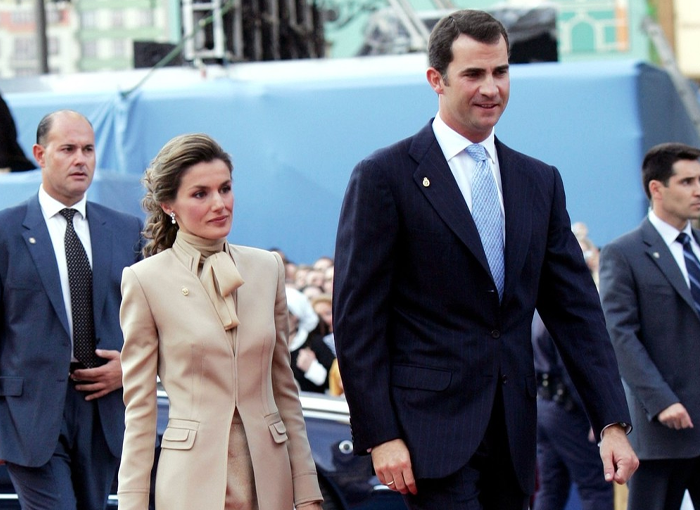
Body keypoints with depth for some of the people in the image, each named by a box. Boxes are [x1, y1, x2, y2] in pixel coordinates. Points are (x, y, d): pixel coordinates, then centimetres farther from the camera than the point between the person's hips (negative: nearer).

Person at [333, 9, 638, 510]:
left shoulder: (541, 182, 14)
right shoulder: (385, 177, -2)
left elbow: (576, 308, 12)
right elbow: (357, 317, -5)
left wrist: (613, 422, 2)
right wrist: (380, 436, -12)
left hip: (513, 436, 5)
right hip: (433, 429, -5)